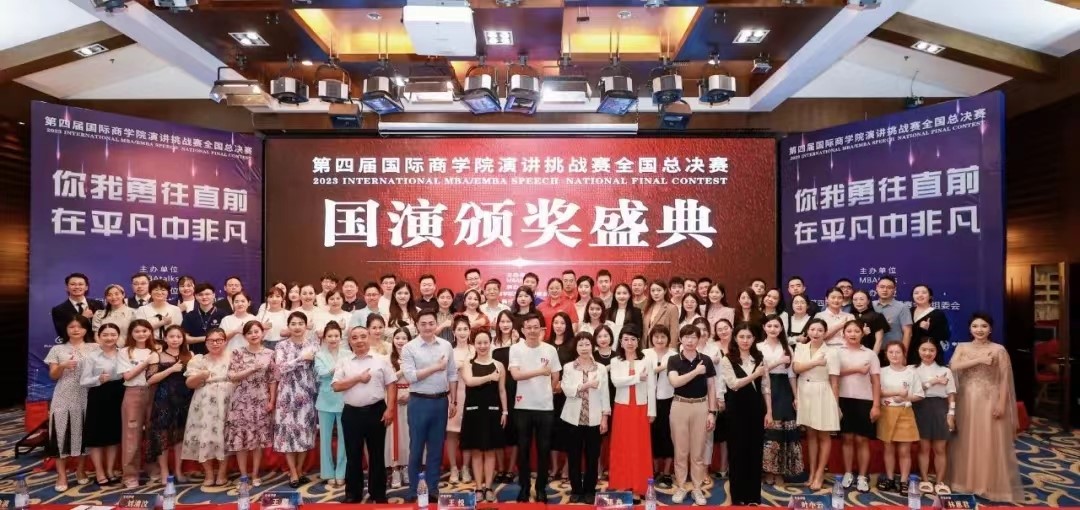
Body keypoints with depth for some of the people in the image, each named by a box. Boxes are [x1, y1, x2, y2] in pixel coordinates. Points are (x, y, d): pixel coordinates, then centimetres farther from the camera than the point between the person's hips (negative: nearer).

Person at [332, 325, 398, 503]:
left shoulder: (381, 360, 2)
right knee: (353, 455, 9)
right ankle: (353, 493, 22)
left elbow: (391, 385, 0)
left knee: (376, 454, 7)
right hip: (352, 413, 1)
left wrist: (390, 409, -8)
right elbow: (336, 386, -2)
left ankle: (378, 493, 18)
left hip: (376, 411, -1)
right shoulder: (343, 362, 6)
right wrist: (358, 378, -12)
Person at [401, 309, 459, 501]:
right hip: (419, 402, -3)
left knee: (436, 448, 11)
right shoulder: (409, 348, -6)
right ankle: (413, 490, 19)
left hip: (441, 401, 3)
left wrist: (454, 401, 5)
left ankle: (433, 488, 23)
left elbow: (452, 375, 7)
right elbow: (410, 376, -15)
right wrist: (435, 367, -13)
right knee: (416, 447, 6)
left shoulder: (446, 346, 4)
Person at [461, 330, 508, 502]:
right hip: (474, 411, 0)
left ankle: (488, 487, 14)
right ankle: (479, 488, 14)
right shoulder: (468, 364, 2)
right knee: (476, 451, 6)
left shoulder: (498, 365, 4)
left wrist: (505, 411, 2)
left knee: (490, 451, 6)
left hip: (492, 411, 0)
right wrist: (490, 377, -18)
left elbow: (502, 390, 6)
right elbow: (469, 381, -18)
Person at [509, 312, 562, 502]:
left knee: (544, 449, 7)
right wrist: (540, 371, -17)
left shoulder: (550, 349, 2)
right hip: (523, 406, -1)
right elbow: (515, 374, -17)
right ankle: (524, 487, 20)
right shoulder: (516, 348, -4)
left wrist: (546, 393, 7)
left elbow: (556, 378, 8)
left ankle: (541, 488, 20)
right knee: (523, 448, 7)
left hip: (545, 407, 1)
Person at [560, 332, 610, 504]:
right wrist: (586, 385, -17)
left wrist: (604, 418, -2)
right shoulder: (568, 367, 2)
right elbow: (567, 390, -11)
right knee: (574, 456, 5)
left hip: (594, 419, 0)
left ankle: (589, 490, 17)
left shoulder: (601, 368, 4)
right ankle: (576, 490, 18)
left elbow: (604, 394, 2)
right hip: (574, 418, 0)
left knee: (592, 456, 5)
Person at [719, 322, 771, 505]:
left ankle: (754, 496, 20)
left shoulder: (759, 359, 8)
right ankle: (738, 496, 16)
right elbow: (733, 384, -16)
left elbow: (765, 387, 8)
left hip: (756, 409, 3)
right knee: (738, 452, 4)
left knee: (755, 452, 8)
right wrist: (755, 374, -15)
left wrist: (769, 412, 3)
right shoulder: (727, 360, -3)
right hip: (737, 410, -3)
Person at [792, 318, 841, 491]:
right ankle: (812, 472, 18)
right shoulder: (800, 348, 5)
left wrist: (835, 404, -7)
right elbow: (796, 368, -9)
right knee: (810, 434, 11)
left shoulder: (831, 352, -5)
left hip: (822, 395, -3)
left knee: (824, 436, 4)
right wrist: (816, 362, -15)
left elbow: (834, 381, -6)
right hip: (805, 394, 3)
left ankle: (819, 474, 11)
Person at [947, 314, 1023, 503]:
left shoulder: (998, 349, -2)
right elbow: (954, 366, -11)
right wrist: (979, 360, -18)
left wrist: (1001, 403, -11)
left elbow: (1004, 379, -4)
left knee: (990, 443, 1)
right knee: (967, 442, 8)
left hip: (990, 401, -2)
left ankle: (992, 485, 13)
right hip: (966, 400, 3)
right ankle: (966, 481, 18)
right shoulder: (962, 347, 6)